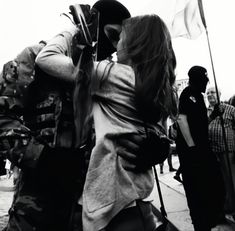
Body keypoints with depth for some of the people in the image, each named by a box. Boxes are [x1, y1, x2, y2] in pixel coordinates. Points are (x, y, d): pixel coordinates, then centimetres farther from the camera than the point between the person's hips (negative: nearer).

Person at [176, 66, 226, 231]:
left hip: (203, 147, 10)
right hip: (191, 149, -10)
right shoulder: (188, 93, -10)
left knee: (215, 183, 18)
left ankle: (214, 218, 36)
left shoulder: (199, 95, 17)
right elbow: (181, 119, -20)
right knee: (196, 189, -1)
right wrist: (191, 146, -23)